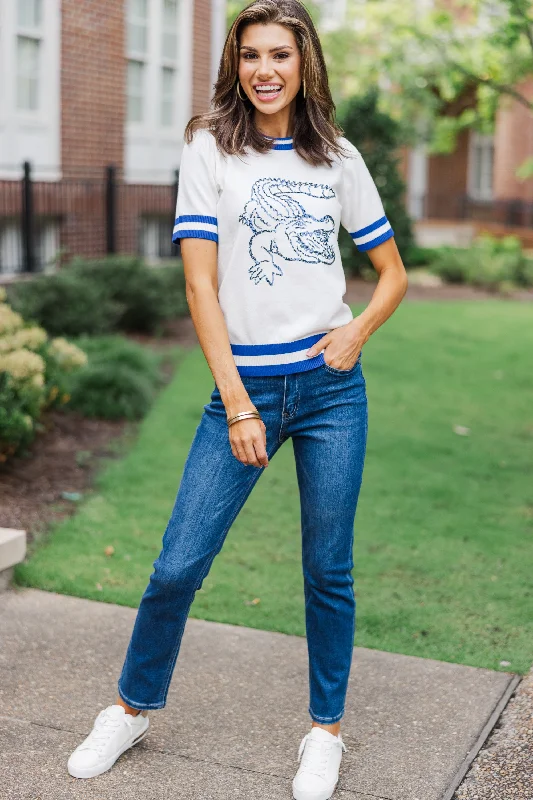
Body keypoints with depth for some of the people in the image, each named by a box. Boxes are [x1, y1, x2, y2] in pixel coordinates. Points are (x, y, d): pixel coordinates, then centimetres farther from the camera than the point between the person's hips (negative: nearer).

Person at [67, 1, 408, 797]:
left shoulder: (338, 157, 7)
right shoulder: (210, 148, 1)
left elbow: (393, 270, 16)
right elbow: (201, 284, -5)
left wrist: (361, 328, -5)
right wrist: (237, 404, -11)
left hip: (331, 387, 2)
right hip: (244, 386, -1)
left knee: (328, 569, 8)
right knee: (177, 566, 0)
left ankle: (326, 729, 27)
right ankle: (132, 708, 24)